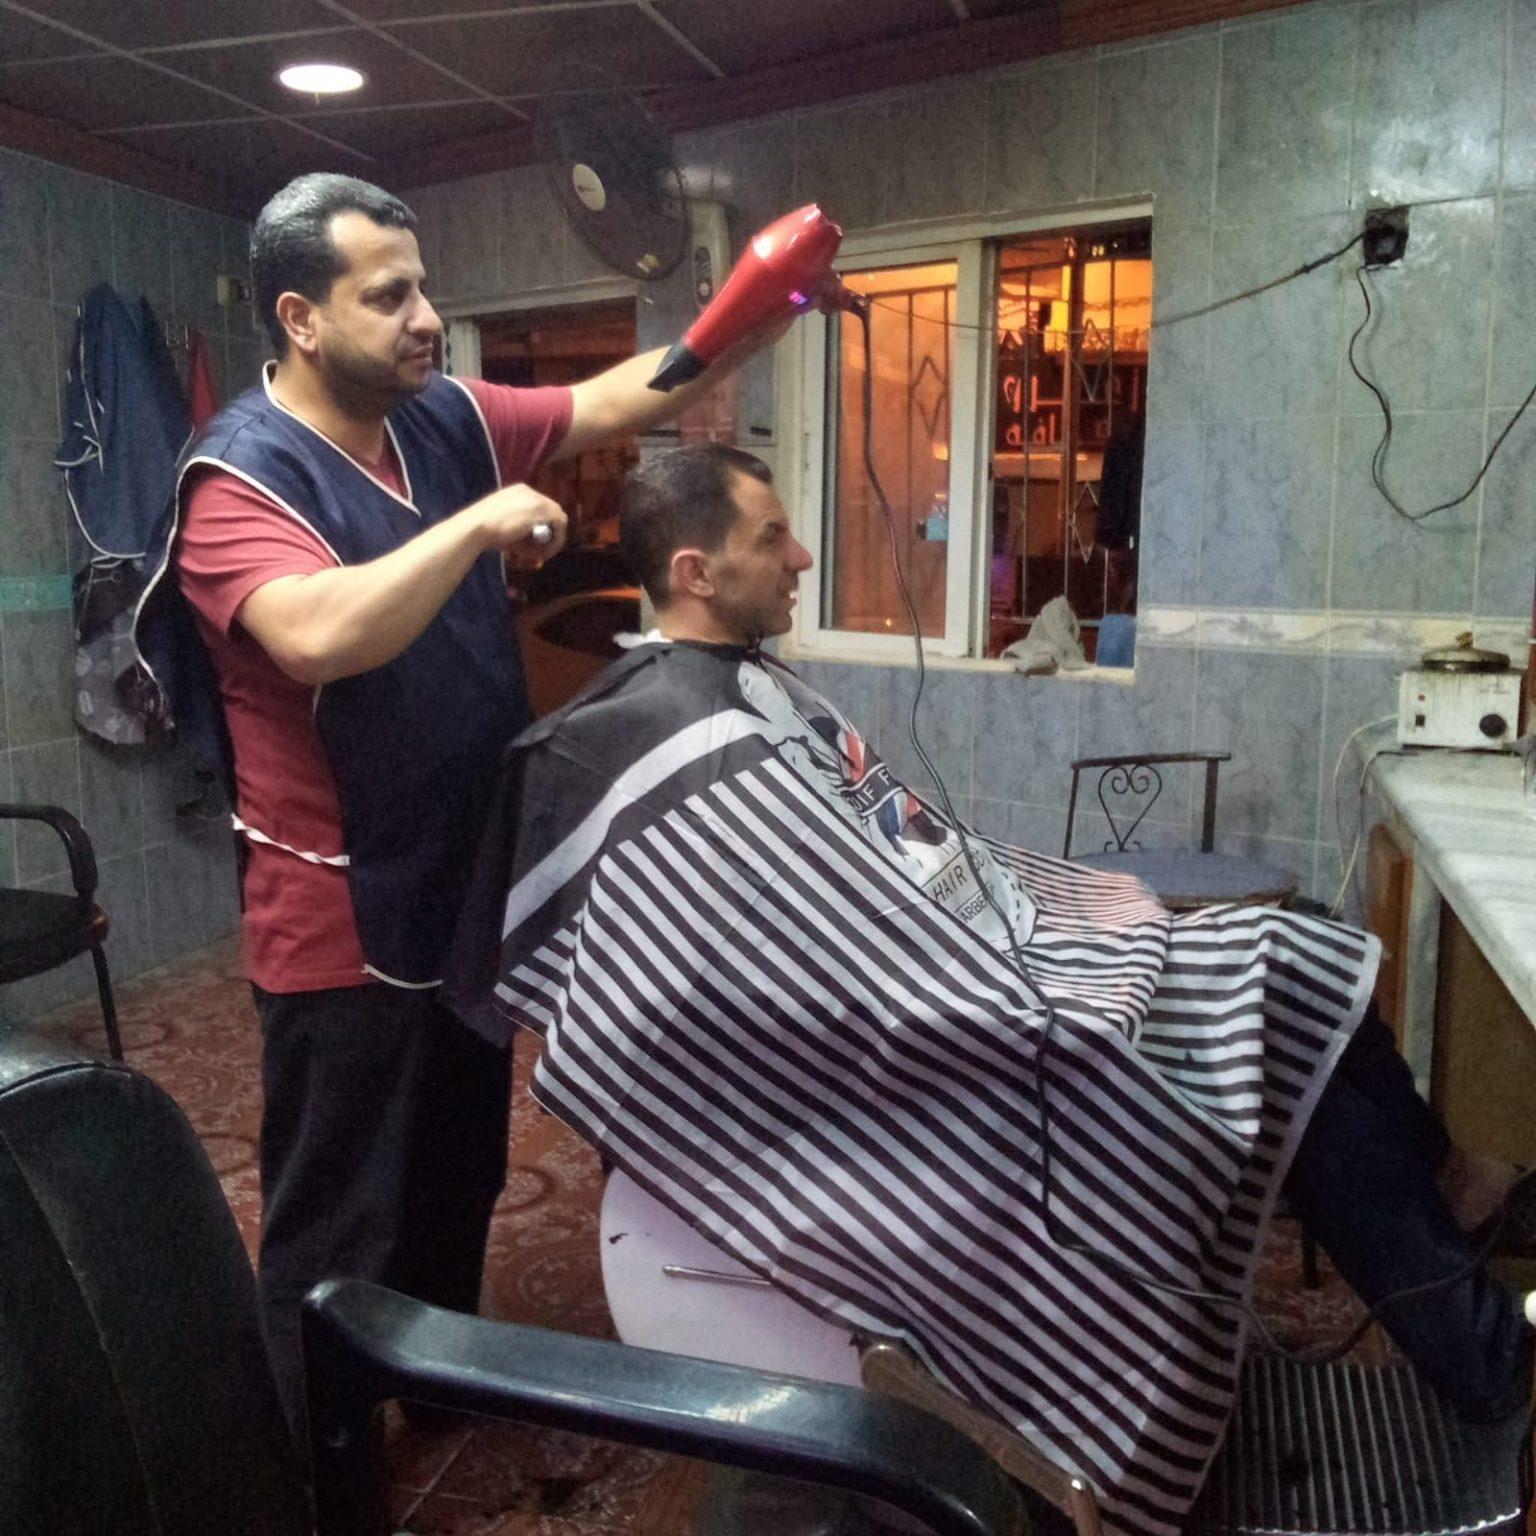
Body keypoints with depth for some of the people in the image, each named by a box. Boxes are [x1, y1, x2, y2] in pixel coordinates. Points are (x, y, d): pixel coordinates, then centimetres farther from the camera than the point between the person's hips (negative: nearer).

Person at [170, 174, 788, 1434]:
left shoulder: (447, 419, 3)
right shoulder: (240, 475, -18)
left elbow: (612, 405, 6)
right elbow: (320, 636, -37)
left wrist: (754, 324, -8)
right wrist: (479, 522, -28)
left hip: (470, 890, 8)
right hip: (344, 921, -7)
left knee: (461, 1180, 25)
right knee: (339, 1226, 9)